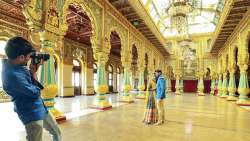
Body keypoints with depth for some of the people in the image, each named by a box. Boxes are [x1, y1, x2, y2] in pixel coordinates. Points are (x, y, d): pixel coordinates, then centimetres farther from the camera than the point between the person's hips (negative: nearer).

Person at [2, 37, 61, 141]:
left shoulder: (16, 65, 0)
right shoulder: (12, 74, -29)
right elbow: (35, 92, -22)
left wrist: (35, 67, 1)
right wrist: (33, 73, -8)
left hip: (41, 108, 9)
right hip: (32, 114, -9)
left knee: (57, 133, 20)